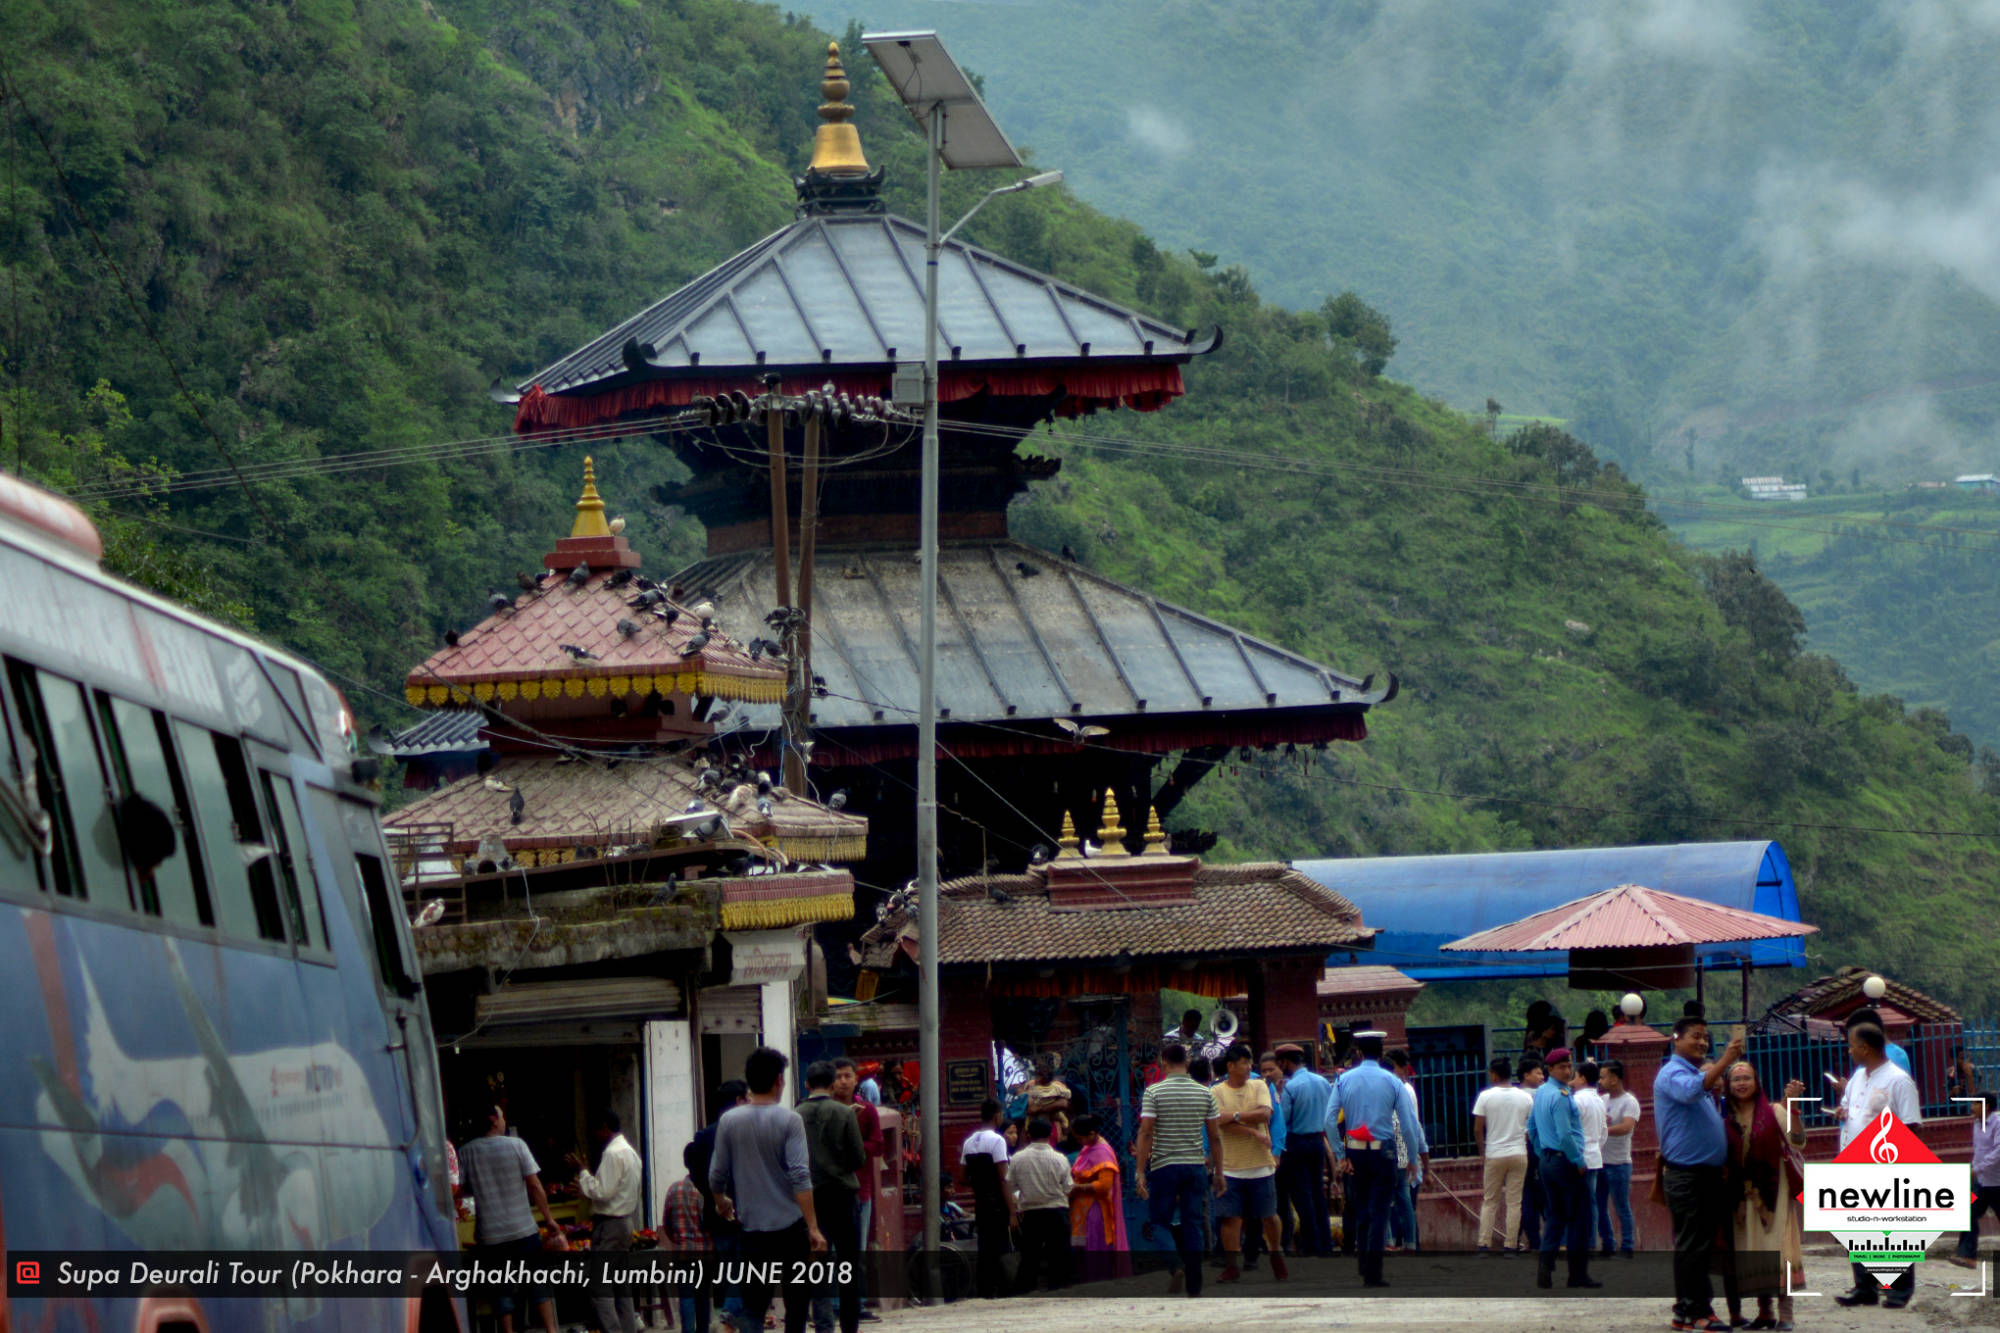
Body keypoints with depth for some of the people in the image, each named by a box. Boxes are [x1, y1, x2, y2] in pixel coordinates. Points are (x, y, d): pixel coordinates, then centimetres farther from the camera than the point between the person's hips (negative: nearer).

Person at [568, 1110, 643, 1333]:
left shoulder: (612, 1154, -17)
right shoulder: (630, 1151, 15)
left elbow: (603, 1192, -20)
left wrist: (582, 1171, -12)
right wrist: (584, 1188, 21)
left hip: (609, 1223, -10)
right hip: (626, 1221, 10)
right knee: (622, 1282, 13)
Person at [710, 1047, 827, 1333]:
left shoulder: (728, 1121, 0)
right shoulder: (788, 1120, -9)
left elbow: (716, 1176, 6)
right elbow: (800, 1177, -15)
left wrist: (721, 1203, 28)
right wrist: (813, 1227, -13)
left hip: (752, 1225, 2)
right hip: (791, 1224, -2)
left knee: (753, 1304, 3)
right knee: (797, 1298, 11)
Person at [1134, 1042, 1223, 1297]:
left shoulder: (1154, 1093, -6)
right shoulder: (1205, 1094, 3)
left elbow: (1146, 1133, -11)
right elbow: (1215, 1135, 5)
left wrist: (1140, 1172, -9)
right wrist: (1218, 1171, 13)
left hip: (1164, 1166, -3)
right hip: (1196, 1166, 3)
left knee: (1159, 1219, 9)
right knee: (1193, 1225, 5)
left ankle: (1177, 1265, -14)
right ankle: (1194, 1287, 4)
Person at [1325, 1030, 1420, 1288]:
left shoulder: (1343, 1080, 1)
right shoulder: (1392, 1082, -5)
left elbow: (1330, 1120, -6)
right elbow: (1409, 1122, -8)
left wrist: (1340, 1155, -1)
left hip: (1354, 1152, 2)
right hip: (1383, 1152, -2)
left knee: (1361, 1211, 15)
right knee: (1379, 1212, -1)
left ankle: (1364, 1270, 19)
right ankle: (1373, 1274, -6)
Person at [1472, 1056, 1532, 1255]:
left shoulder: (1486, 1096, -7)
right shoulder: (1526, 1097, 1)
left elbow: (1477, 1129, -6)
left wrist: (1482, 1150, 7)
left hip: (1495, 1155, -1)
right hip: (1519, 1154, 1)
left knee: (1490, 1201, 8)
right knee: (1514, 1202, 5)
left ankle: (1484, 1243, 4)